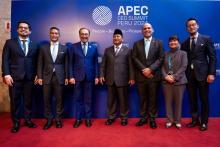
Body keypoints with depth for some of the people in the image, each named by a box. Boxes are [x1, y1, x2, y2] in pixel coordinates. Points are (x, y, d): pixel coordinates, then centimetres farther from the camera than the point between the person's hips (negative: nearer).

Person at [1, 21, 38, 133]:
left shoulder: (34, 45, 11)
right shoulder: (10, 43, 6)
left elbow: (36, 61, 10)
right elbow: (5, 59, 0)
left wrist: (37, 75, 3)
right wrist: (6, 74, -10)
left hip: (29, 77, 2)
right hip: (14, 77, -1)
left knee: (28, 100, 10)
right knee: (15, 101, 6)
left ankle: (28, 120, 24)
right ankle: (16, 123, 20)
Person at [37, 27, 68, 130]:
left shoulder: (64, 48, 6)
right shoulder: (43, 47, 7)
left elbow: (66, 64, 5)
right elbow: (40, 63, 5)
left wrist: (66, 77, 1)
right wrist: (39, 77, -2)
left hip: (59, 77, -1)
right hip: (47, 77, 1)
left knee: (59, 99, 5)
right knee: (47, 99, 6)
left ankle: (58, 119, 19)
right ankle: (49, 119, 21)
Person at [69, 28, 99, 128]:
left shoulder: (94, 47, 7)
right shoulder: (74, 47, 4)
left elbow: (96, 63, 6)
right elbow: (71, 63, 1)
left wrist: (96, 76, 1)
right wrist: (71, 76, -5)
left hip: (89, 77, 1)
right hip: (77, 77, 0)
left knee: (88, 99, 8)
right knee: (78, 99, 8)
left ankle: (88, 118, 20)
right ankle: (78, 119, 20)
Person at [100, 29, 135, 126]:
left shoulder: (127, 50, 5)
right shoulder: (107, 50, 14)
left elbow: (130, 65, -1)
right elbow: (103, 64, 11)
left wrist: (132, 77, -6)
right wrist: (101, 75, 2)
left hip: (122, 79, -2)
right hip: (110, 79, 3)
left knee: (123, 100, 6)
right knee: (111, 100, 10)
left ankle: (124, 117, 20)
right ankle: (111, 117, 23)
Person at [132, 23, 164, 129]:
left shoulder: (158, 43, 7)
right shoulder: (137, 44, 10)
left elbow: (161, 58, -2)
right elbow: (134, 58, 1)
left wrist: (150, 69, -14)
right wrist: (144, 70, -11)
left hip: (154, 75, -1)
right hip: (141, 75, 1)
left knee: (153, 98, 5)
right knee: (142, 98, 9)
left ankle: (152, 118, 17)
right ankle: (143, 117, 21)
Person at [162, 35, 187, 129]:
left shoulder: (183, 53, 7)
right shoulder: (165, 54, 13)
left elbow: (184, 67, -5)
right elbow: (162, 67, 5)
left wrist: (174, 77, -15)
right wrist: (166, 76, -13)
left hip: (179, 81, -1)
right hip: (167, 81, 2)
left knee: (178, 102, 5)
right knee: (168, 102, 5)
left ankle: (177, 121, 18)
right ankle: (169, 120, 17)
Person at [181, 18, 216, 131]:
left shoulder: (206, 39, 2)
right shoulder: (184, 43, 11)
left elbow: (212, 57, -3)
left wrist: (211, 73, -12)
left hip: (202, 73, -3)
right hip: (189, 74, 3)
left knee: (204, 99, 5)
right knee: (192, 99, 10)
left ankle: (204, 122, 19)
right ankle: (195, 120, 24)